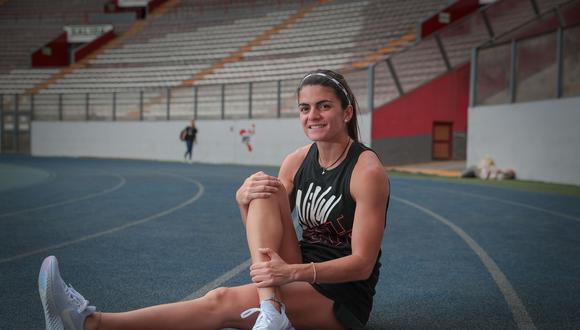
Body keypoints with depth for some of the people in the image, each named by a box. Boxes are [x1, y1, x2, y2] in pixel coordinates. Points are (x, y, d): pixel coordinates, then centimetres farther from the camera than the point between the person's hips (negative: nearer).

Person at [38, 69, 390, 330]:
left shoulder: (368, 170, -14)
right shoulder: (297, 160, 4)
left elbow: (363, 263, -18)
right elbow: (264, 231, 3)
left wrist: (294, 272, -33)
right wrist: (245, 200, -20)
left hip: (343, 297, -6)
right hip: (301, 275, 6)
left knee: (221, 301, -28)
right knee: (264, 188, -18)